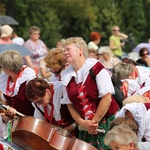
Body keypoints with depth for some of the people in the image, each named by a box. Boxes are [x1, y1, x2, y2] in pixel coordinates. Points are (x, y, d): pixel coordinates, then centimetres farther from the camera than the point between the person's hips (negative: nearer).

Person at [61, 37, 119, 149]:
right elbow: (70, 104, 6)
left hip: (107, 122, -5)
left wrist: (94, 122, -14)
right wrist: (82, 122, -9)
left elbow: (107, 98, -16)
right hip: (85, 126, 5)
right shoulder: (67, 76, 4)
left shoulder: (96, 68, -11)